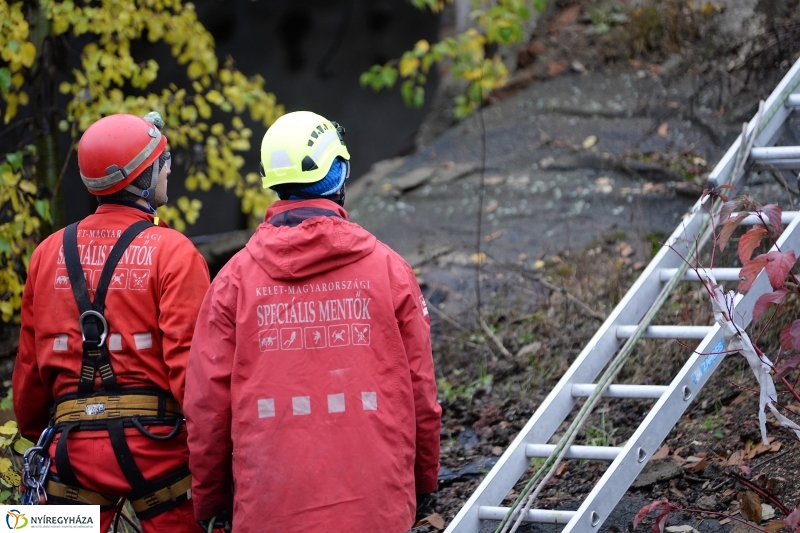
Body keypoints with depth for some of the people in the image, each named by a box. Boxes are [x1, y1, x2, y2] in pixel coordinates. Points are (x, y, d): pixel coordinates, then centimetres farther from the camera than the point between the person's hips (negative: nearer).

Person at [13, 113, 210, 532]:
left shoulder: (50, 253, 9)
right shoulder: (172, 253, -6)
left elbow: (30, 362, 13)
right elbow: (189, 358, -13)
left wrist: (34, 432, 25)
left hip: (72, 444, 4)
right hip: (154, 439, -4)